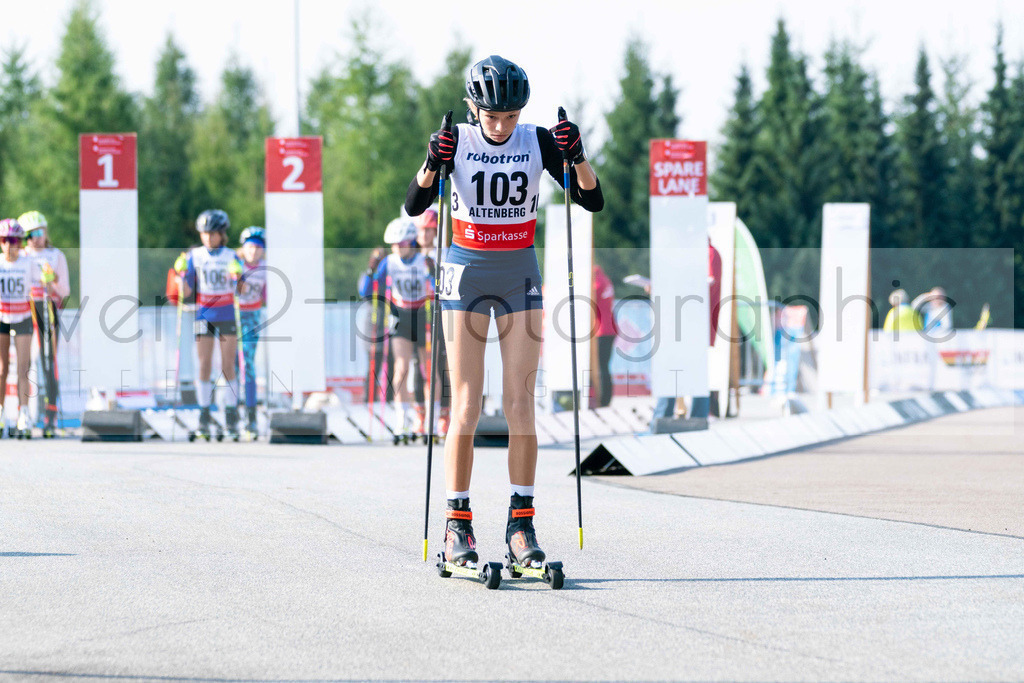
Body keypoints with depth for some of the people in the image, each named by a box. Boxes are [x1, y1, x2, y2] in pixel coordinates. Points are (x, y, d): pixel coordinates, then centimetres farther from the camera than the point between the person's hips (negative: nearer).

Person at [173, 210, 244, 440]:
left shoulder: (232, 257, 1)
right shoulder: (194, 256, 3)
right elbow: (186, 292, 4)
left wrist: (237, 277, -22)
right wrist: (182, 275, -14)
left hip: (228, 315, -1)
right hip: (204, 315, 1)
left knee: (228, 367, 0)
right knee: (205, 367, -1)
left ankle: (232, 419, 6)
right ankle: (204, 420, 2)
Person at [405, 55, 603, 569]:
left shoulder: (539, 141, -3)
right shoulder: (457, 141, -6)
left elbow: (592, 202, -5)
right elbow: (414, 207, -13)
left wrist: (577, 158, -22)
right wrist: (431, 166, -30)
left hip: (520, 275, 1)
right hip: (466, 272, -1)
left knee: (520, 405, -4)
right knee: (466, 406, -6)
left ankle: (521, 522, 0)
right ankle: (457, 523, -1)